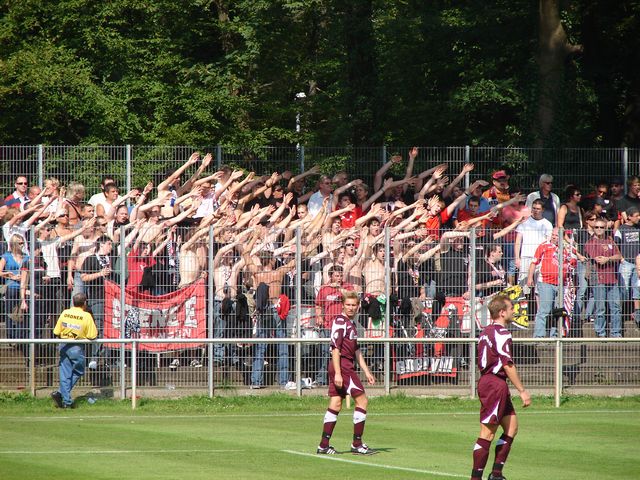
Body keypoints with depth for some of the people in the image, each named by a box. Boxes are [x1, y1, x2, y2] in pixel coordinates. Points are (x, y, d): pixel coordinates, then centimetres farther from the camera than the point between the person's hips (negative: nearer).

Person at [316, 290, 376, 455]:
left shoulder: (351, 324, 20)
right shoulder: (340, 321, -11)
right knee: (362, 400, -6)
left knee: (335, 404, 8)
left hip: (348, 366, 10)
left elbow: (356, 351, 26)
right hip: (342, 366, -10)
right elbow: (335, 348, -16)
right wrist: (337, 373, -21)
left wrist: (366, 372, 25)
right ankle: (357, 444, -3)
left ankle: (324, 445, 8)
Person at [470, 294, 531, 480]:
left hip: (486, 380, 10)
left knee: (512, 426, 12)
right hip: (496, 383, -10)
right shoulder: (501, 333, -14)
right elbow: (508, 365, -19)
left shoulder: (486, 331, 16)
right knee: (488, 433, -7)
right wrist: (522, 391, -15)